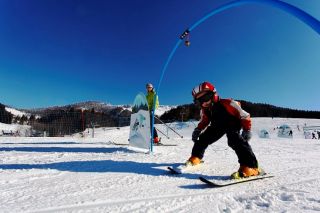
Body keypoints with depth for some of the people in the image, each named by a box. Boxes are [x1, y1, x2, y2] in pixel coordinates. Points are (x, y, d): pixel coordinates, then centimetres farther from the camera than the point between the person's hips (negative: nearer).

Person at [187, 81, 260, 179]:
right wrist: (198, 130, -6)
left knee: (234, 140, -35)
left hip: (232, 123, -6)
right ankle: (196, 157, 29)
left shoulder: (227, 104, -33)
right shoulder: (204, 110, -14)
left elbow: (245, 116, -22)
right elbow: (204, 121, 8)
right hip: (218, 126, 6)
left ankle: (250, 167, -35)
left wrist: (247, 130, -23)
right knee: (203, 138, 6)